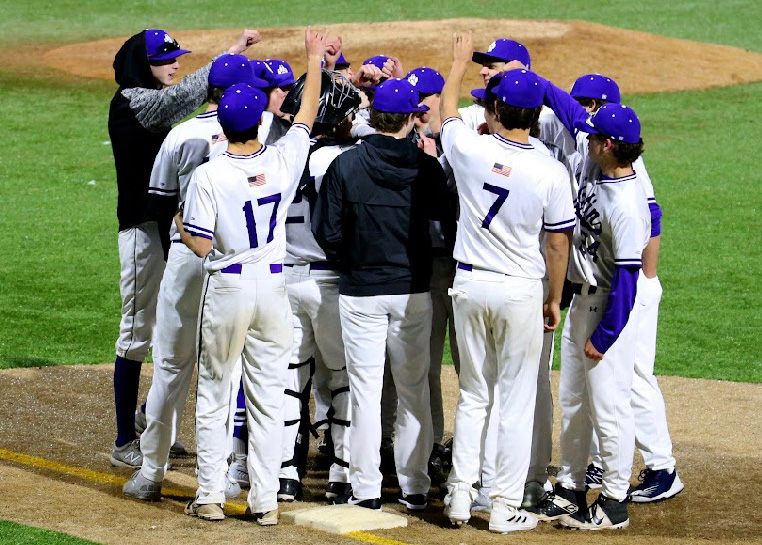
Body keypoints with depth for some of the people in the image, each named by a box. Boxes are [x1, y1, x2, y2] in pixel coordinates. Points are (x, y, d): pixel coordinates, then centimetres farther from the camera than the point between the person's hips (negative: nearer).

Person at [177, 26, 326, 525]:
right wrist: (315, 59, 23)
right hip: (274, 286, 3)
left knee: (213, 396, 9)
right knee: (268, 398, 7)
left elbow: (201, 245, -13)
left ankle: (211, 497, 9)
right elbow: (308, 114, 12)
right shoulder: (282, 161, -6)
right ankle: (266, 500, 7)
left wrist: (179, 223, 8)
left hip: (228, 286, -2)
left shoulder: (209, 176, -14)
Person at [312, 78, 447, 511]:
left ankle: (367, 488, 4)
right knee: (414, 390, 10)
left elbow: (327, 232, -7)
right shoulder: (426, 165, -7)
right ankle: (415, 486, 13)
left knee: (365, 389, 3)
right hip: (413, 290, 1)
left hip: (361, 292, -1)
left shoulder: (345, 165, -10)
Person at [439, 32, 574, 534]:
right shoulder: (551, 172, -12)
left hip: (470, 285, 3)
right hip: (521, 290, -2)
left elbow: (448, 111, 14)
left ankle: (461, 494, 14)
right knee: (517, 400, 5)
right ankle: (506, 506, 5)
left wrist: (460, 64, 31)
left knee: (473, 395, 15)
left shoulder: (470, 150, -9)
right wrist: (555, 298, 9)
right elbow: (558, 241, -5)